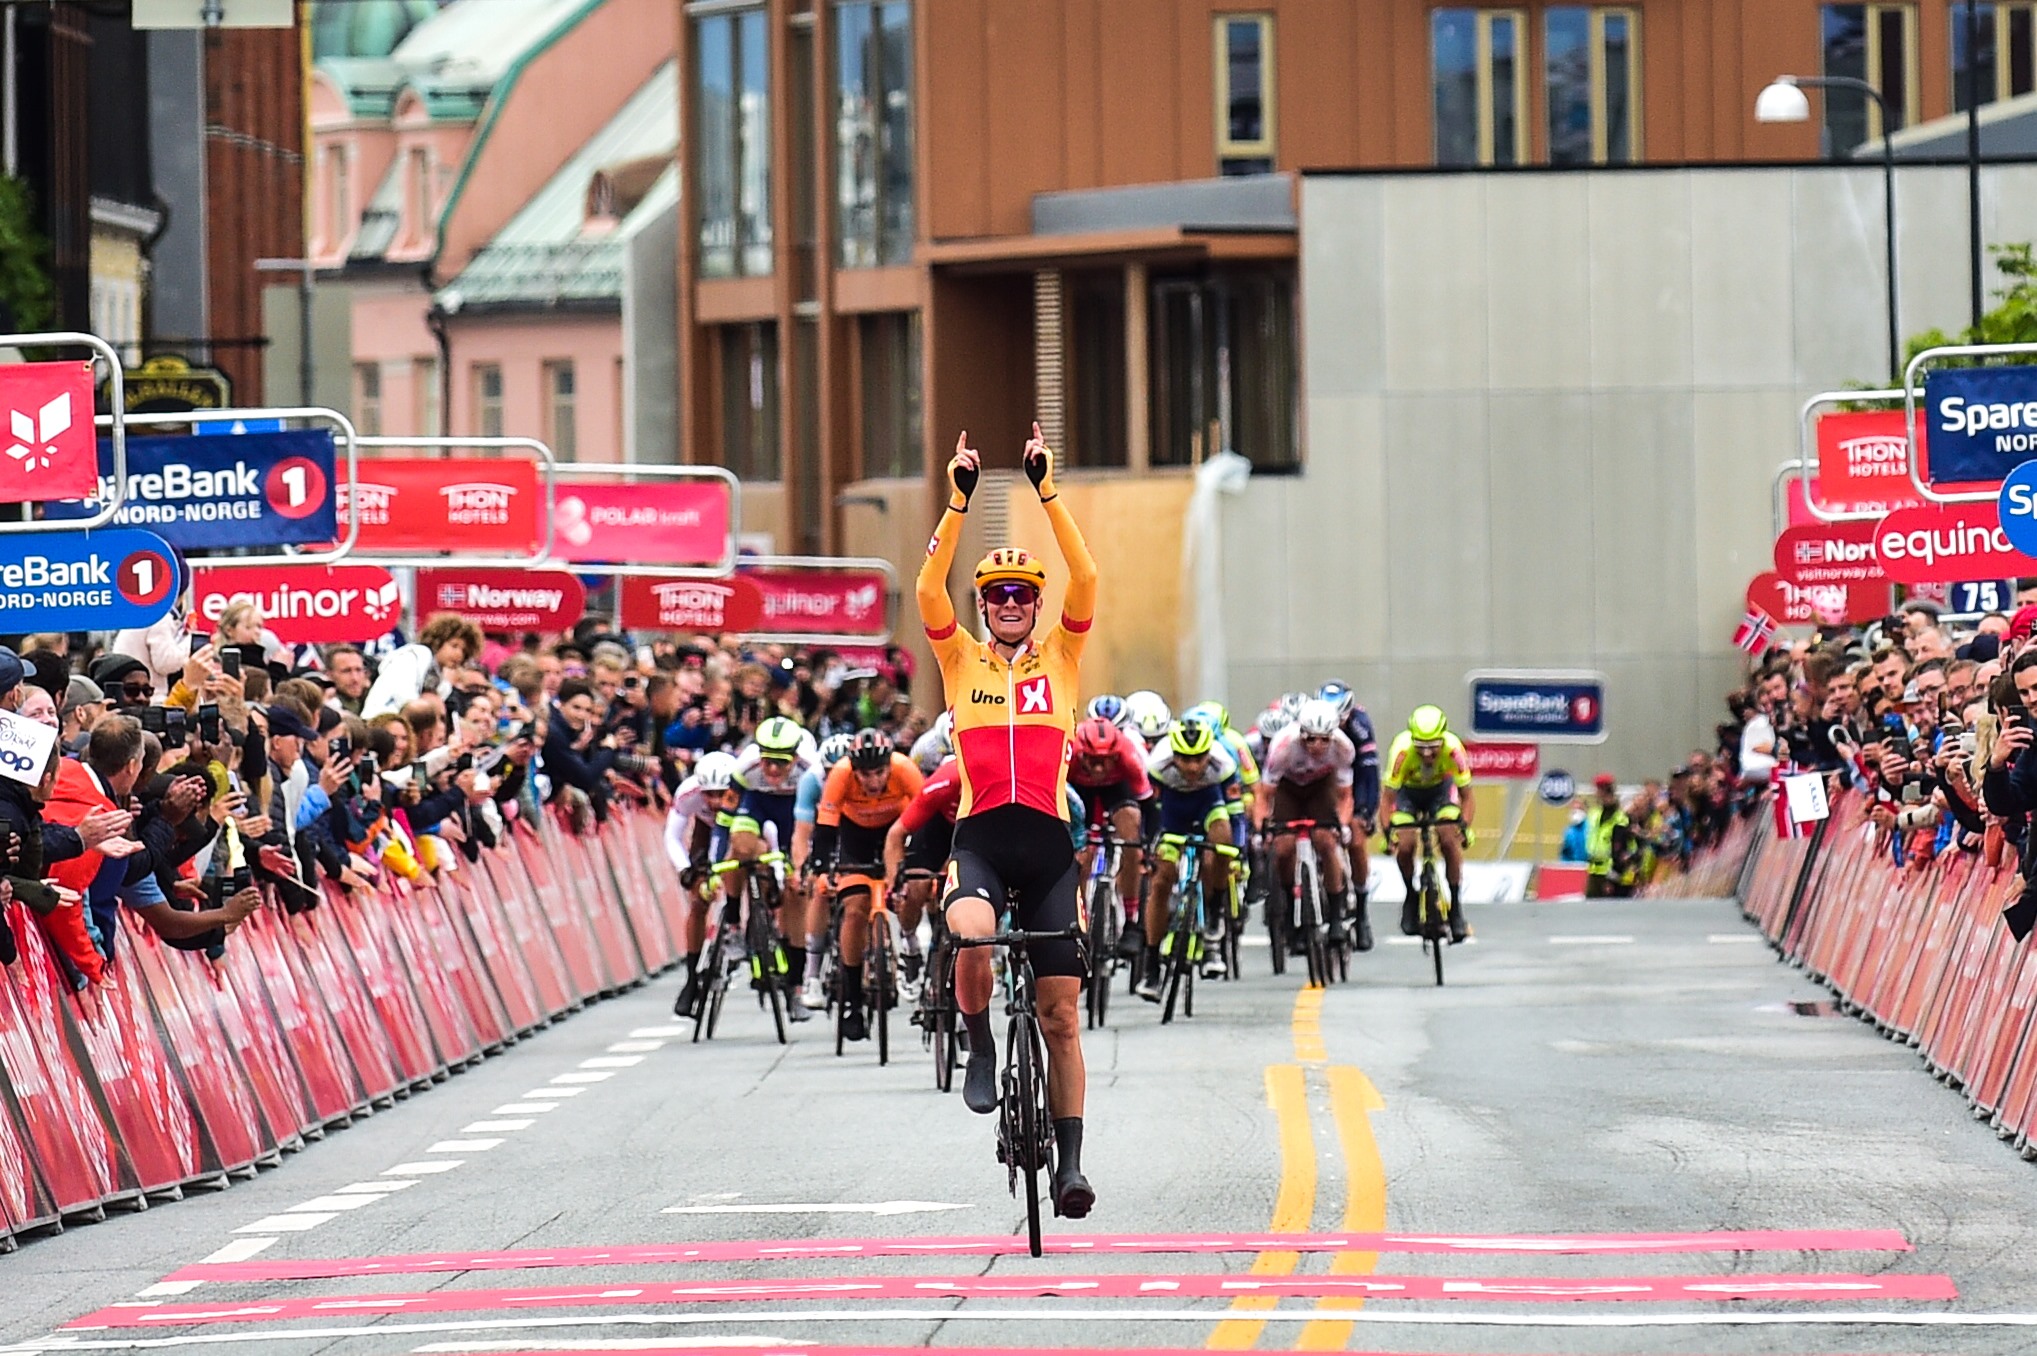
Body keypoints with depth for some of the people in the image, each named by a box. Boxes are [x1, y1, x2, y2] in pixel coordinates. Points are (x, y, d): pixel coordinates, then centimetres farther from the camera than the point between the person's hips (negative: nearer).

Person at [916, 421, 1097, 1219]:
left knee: (1062, 1014, 2)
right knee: (971, 935, -35)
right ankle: (981, 1047, -6)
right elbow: (929, 591, -6)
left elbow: (1085, 579, -4)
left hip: (1047, 840, 1)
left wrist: (1048, 491, -10)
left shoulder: (1060, 656, 9)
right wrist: (958, 502, -13)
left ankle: (1069, 1163, 10)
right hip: (980, 834, -1)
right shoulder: (961, 660, 9)